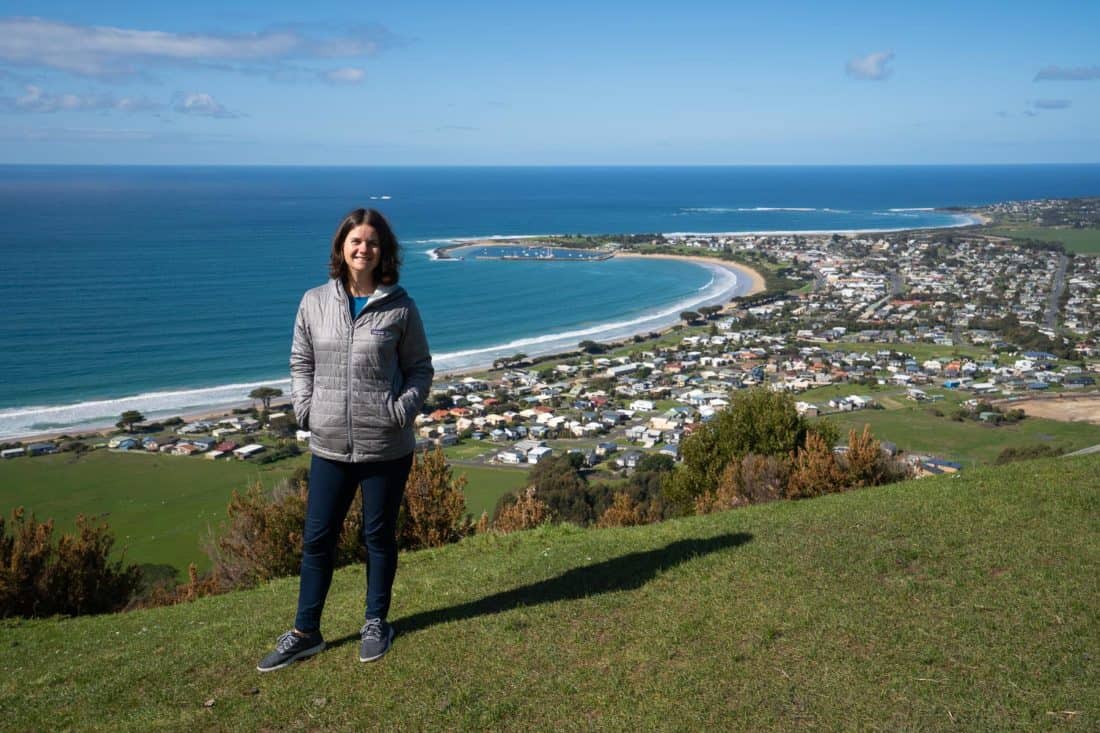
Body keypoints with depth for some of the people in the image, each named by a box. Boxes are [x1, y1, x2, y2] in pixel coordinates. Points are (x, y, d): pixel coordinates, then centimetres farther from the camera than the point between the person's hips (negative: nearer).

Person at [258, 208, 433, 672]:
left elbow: (420, 369, 3)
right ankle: (305, 633, 25)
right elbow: (301, 363, 11)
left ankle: (376, 624, 31)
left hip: (386, 447, -2)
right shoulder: (315, 303, 2)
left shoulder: (399, 307, -4)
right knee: (317, 538, 10)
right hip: (329, 445, 2)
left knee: (379, 536, 13)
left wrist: (402, 410, -12)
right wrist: (305, 409, -3)